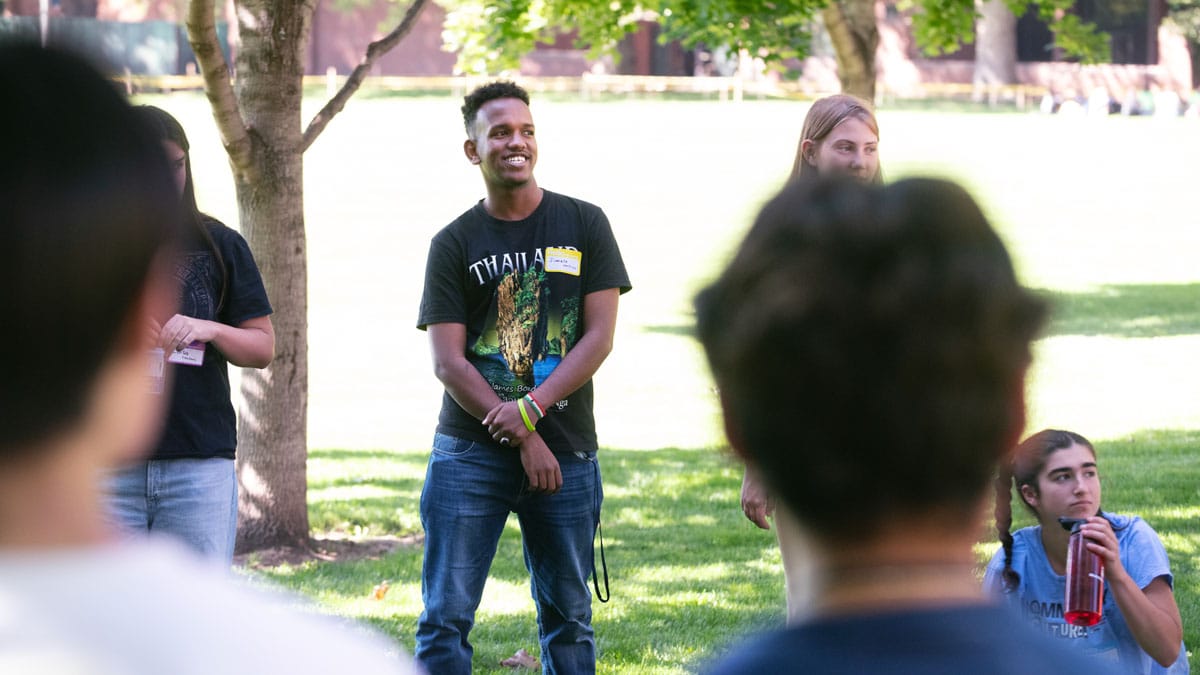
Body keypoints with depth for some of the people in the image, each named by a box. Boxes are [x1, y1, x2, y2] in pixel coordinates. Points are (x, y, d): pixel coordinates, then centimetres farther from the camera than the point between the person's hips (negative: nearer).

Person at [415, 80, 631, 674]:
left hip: (567, 453, 1)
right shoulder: (454, 244, 2)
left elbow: (599, 336, -1)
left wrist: (531, 409, -14)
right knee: (446, 617, -5)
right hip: (469, 452, -1)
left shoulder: (584, 225, 5)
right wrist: (524, 441, -11)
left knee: (567, 615, 7)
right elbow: (448, 363, -3)